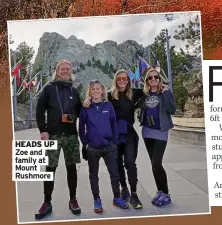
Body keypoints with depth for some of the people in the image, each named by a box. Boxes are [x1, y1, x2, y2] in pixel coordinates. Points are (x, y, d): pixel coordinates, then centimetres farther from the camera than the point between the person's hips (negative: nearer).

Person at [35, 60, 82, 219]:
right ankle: (47, 203, 13)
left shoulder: (73, 90, 12)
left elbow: (79, 111, 18)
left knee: (72, 167, 7)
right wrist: (43, 130, -11)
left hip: (71, 135, 3)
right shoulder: (49, 88, 2)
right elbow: (40, 110, -3)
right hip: (53, 134, -2)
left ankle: (73, 200, 20)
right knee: (50, 168, 0)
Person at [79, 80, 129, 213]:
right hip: (92, 148, -1)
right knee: (94, 175, 10)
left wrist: (115, 141, 0)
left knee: (115, 173, 6)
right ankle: (97, 200, 24)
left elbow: (114, 124, 3)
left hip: (109, 146, 1)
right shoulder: (86, 108, -2)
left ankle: (117, 198, 23)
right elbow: (82, 127, 1)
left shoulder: (108, 106, 1)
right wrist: (85, 143, -3)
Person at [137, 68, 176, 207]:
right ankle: (160, 191, 23)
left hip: (161, 132, -5)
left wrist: (166, 93, -18)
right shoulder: (144, 94, 7)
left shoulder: (166, 91, -4)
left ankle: (166, 194, 5)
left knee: (156, 163, -12)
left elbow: (172, 110, -16)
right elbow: (140, 108, 18)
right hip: (147, 132, 5)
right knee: (154, 164, 10)